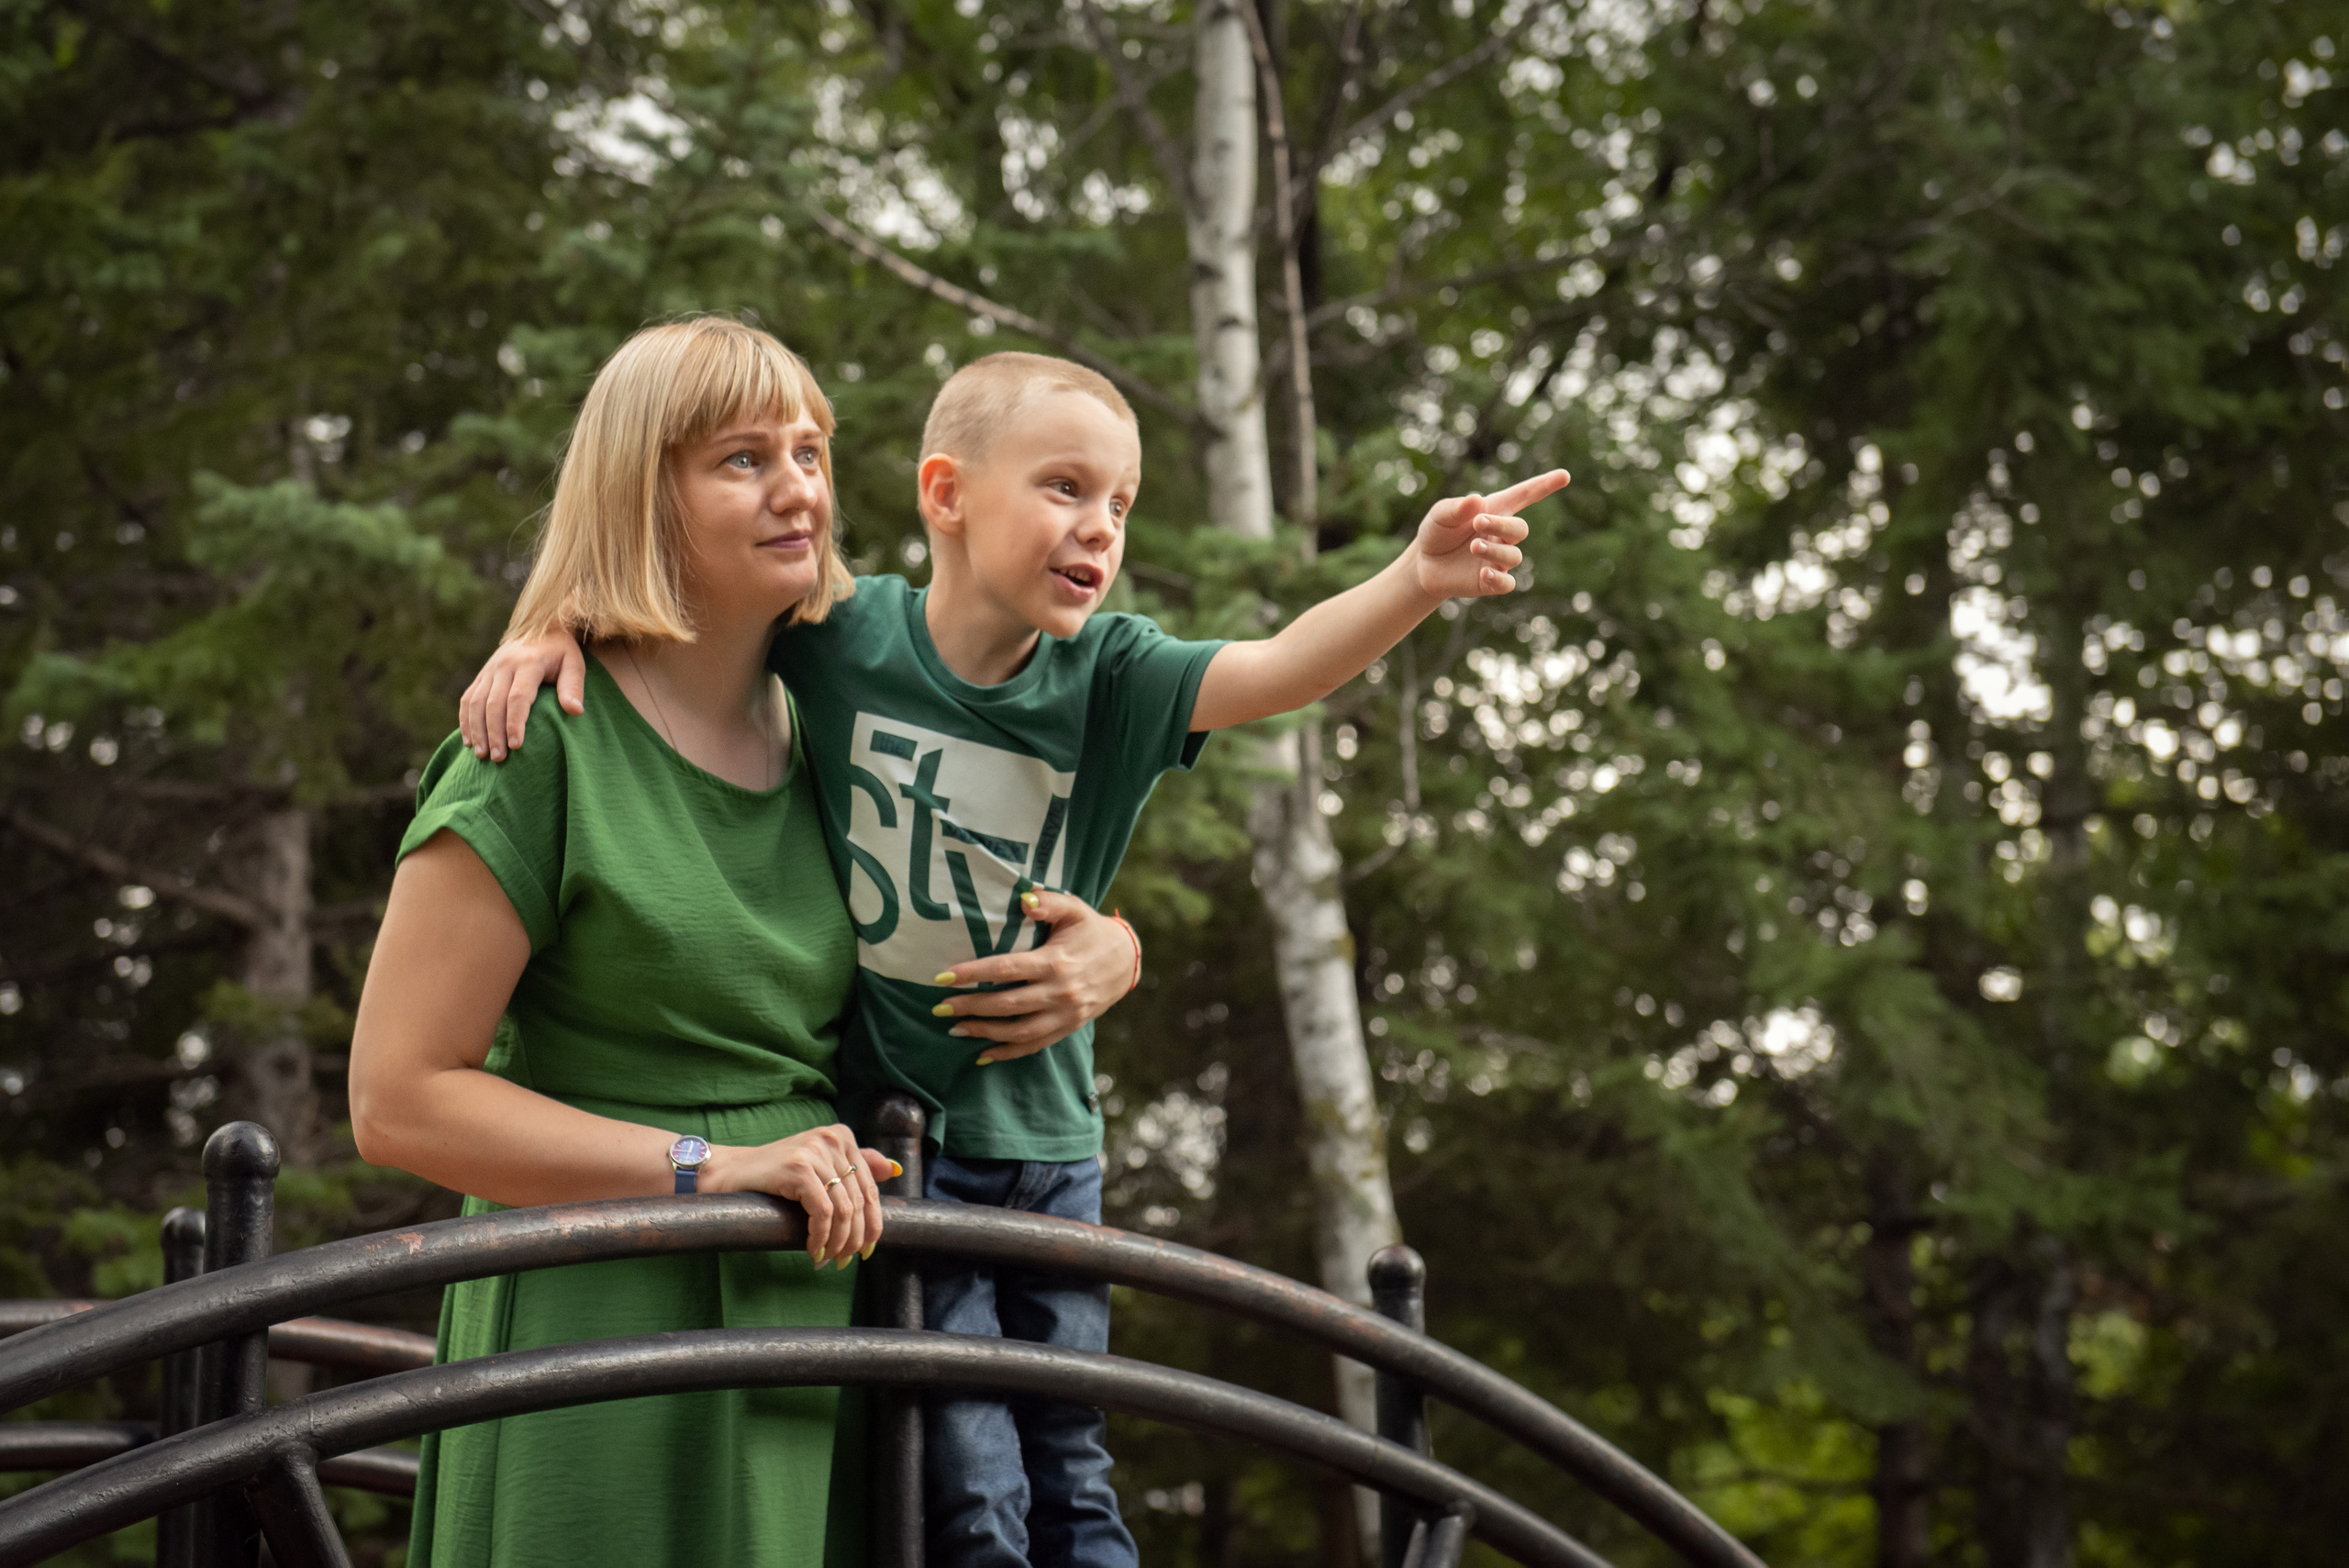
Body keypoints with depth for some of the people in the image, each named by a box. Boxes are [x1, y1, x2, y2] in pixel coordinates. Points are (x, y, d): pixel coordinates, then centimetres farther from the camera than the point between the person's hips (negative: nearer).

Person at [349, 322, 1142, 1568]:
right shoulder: (542, 745, -9)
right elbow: (398, 1099, -13)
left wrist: (1104, 955, 1)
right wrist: (710, 1167, -17)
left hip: (809, 1319, 6)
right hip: (601, 1340, -6)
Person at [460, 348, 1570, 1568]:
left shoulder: (1112, 679, -5)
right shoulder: (840, 632, -9)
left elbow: (1282, 669, -21)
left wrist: (1419, 581, -38)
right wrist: (552, 628, -18)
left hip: (1043, 1141, 3)